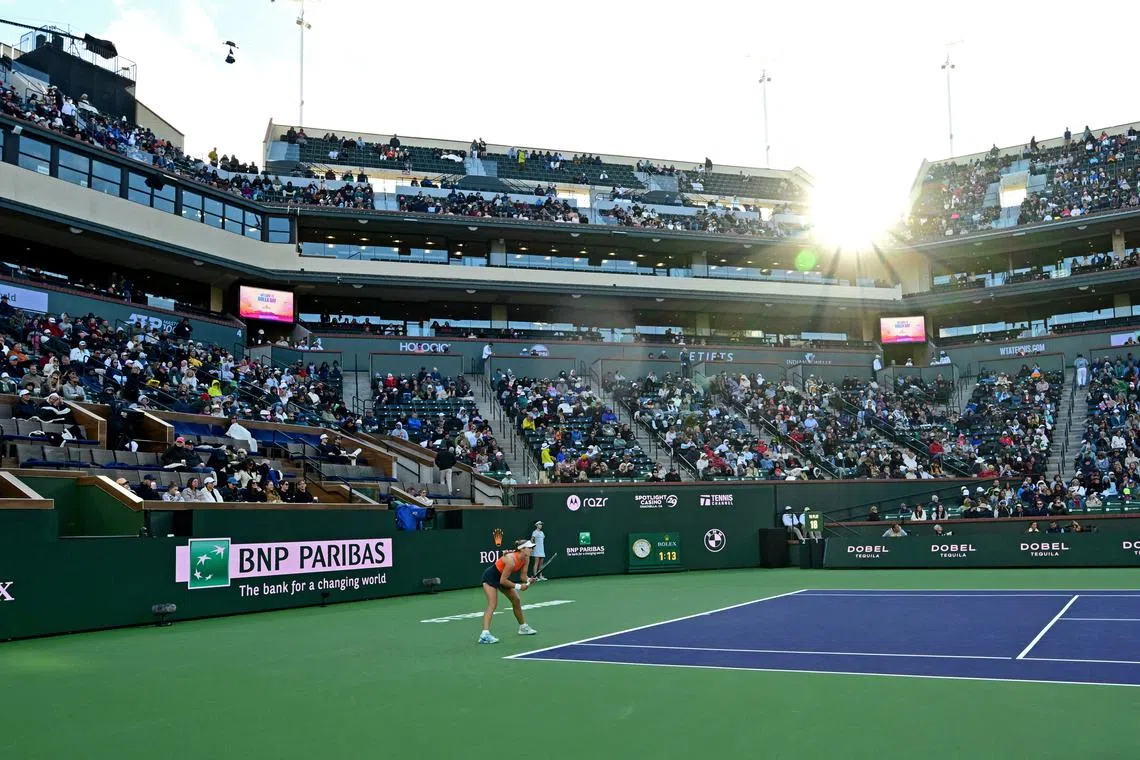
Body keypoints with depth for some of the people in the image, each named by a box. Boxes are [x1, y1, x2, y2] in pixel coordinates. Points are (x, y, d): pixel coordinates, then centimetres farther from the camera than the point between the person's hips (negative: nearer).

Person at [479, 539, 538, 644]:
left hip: (502, 577, 9)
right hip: (490, 577, -9)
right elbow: (503, 581, -29)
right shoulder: (511, 560, -34)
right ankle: (484, 635, -33)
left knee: (516, 600, 15)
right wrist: (518, 586, -25)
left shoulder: (526, 559, -10)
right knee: (492, 605, -23)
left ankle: (523, 627, 33)